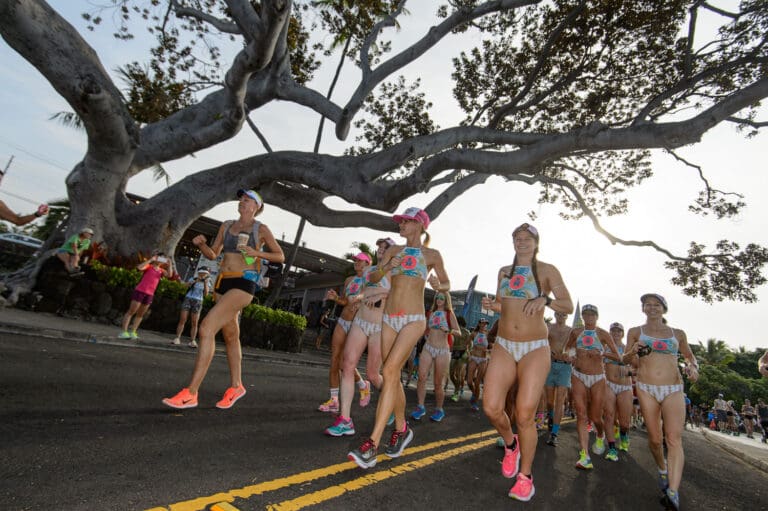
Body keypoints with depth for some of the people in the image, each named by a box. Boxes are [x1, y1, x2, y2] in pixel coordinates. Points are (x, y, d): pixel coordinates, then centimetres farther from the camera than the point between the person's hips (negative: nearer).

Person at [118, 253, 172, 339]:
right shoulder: (149, 266, -1)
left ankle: (133, 332, 15)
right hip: (140, 292, -5)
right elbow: (139, 268, -20)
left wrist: (169, 265, -9)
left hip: (150, 295, 6)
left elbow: (169, 275, -5)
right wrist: (151, 259, -17)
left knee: (140, 314, 9)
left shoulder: (161, 271, 11)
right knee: (131, 312, -2)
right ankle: (124, 332, -1)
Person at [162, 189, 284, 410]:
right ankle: (235, 387, 30)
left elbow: (280, 256, 2)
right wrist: (201, 244, -2)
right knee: (230, 337, 14)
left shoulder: (261, 229, 0)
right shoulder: (227, 225, 15)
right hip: (223, 283, 7)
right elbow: (213, 254, 19)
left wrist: (256, 253, -13)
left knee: (206, 328, -19)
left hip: (243, 284, -7)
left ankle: (190, 393, -13)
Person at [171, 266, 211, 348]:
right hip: (188, 299, 0)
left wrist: (205, 283, -10)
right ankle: (177, 339, -4)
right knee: (182, 320, -8)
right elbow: (187, 285, -10)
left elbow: (206, 294, -2)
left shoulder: (207, 283, 9)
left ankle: (192, 341, -5)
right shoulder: (193, 279, 7)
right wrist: (196, 280, -22)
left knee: (194, 323, -4)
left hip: (197, 303, 0)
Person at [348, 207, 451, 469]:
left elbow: (447, 285, 13)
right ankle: (401, 429, 30)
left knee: (390, 371, -19)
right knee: (393, 376, 9)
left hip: (413, 320, -4)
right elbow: (374, 277, 4)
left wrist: (438, 286, -10)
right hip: (389, 318, 5)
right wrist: (386, 268, -17)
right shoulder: (394, 250, 12)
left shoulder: (431, 255, 3)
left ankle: (372, 444, -17)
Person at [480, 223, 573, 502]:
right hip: (504, 347, 4)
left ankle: (525, 476, 17)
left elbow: (568, 306, -8)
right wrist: (491, 305, -2)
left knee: (524, 415, -5)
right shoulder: (504, 271, 11)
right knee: (491, 408, -6)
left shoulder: (546, 270, -2)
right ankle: (511, 445, 26)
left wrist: (544, 300, -27)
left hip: (535, 350, -3)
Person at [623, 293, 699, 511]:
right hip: (646, 389, 0)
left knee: (674, 438, -14)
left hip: (673, 389, 0)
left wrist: (693, 367, 0)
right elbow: (625, 359, 11)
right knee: (655, 439, 4)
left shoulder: (678, 334, 11)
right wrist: (633, 351, -11)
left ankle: (673, 492, -18)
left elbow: (690, 356, 23)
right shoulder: (635, 332, 8)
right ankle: (662, 469, 33)